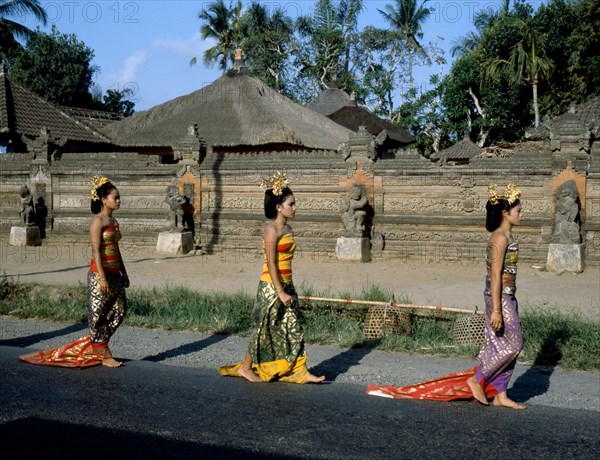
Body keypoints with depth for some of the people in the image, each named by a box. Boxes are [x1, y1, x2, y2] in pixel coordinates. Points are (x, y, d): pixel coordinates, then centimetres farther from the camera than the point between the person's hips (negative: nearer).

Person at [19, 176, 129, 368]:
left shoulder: (113, 221, 13)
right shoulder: (97, 221, -12)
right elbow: (96, 251, -17)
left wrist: (124, 273, 19)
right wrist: (102, 278, -21)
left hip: (114, 274, 9)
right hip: (100, 274, -9)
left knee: (119, 310, 9)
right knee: (98, 314, 1)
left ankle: (94, 345, 21)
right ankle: (104, 355, 9)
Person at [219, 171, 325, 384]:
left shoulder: (287, 229, 11)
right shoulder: (272, 229, -15)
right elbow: (271, 263, -19)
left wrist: (288, 289, 17)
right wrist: (280, 292, -20)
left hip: (286, 284, 8)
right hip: (272, 286, -8)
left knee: (293, 328, 7)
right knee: (267, 329, 2)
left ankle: (300, 372, 11)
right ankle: (245, 367, 18)